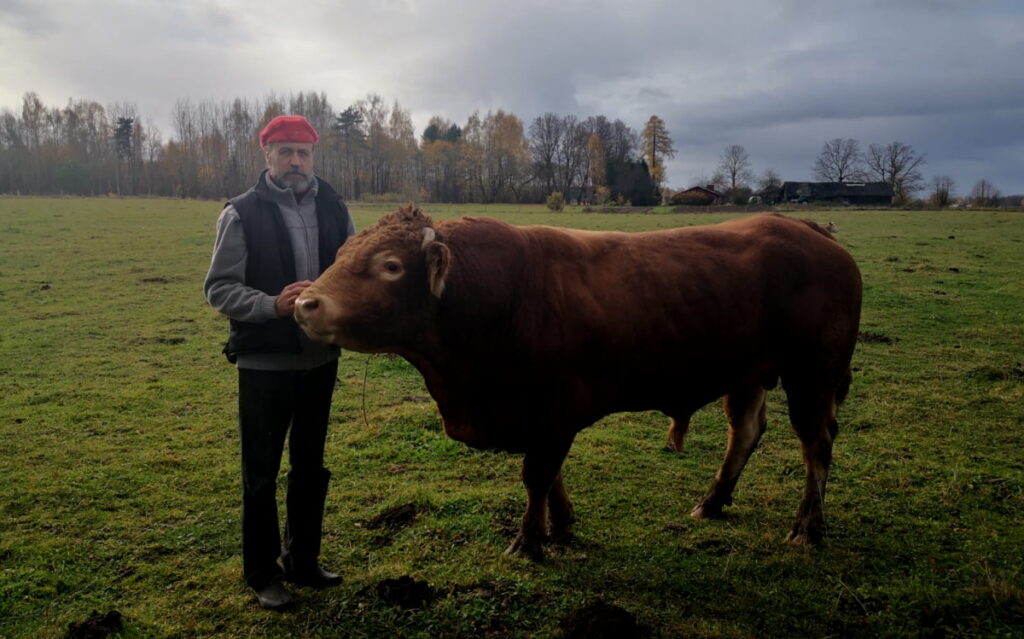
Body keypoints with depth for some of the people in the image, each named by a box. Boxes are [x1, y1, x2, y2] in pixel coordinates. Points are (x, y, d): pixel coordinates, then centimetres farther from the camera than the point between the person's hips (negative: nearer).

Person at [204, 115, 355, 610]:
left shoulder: (333, 208, 3)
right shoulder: (242, 213, -8)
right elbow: (218, 289, -10)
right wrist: (273, 304, -24)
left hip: (320, 359, 4)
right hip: (264, 363, -4)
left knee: (310, 466, 16)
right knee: (261, 472, 7)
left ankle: (302, 560, 34)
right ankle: (262, 573, 25)